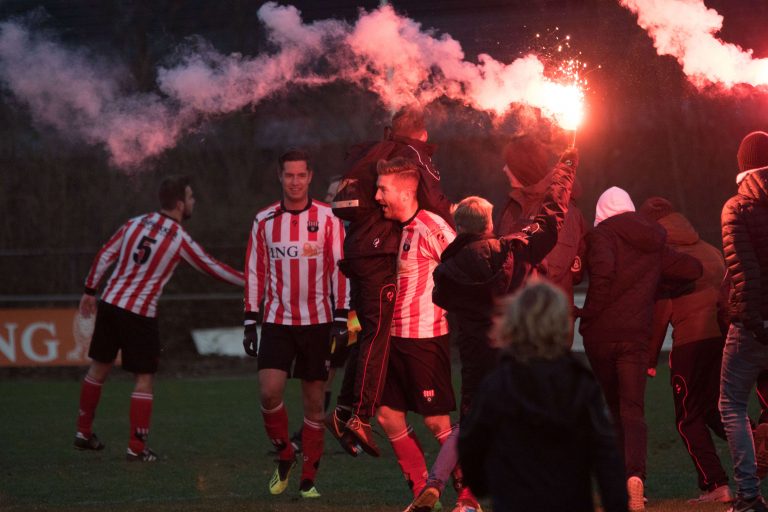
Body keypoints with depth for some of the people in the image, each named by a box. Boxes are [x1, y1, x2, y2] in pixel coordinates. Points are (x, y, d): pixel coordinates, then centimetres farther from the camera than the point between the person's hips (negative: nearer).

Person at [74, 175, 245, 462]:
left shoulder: (135, 223, 4)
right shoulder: (180, 239, -8)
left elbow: (105, 256, 6)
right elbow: (212, 268, -1)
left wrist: (90, 291, 15)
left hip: (109, 304, 5)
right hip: (140, 314, -5)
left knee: (99, 366, 18)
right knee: (144, 379, 3)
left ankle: (84, 433, 28)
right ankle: (136, 448, 1)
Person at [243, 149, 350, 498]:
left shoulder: (327, 219, -1)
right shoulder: (264, 220, 5)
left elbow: (339, 270, -1)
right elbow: (255, 272, 8)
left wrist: (340, 319, -7)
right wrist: (250, 322, 4)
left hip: (317, 322, -1)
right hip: (277, 322, 1)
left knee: (314, 401, 3)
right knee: (269, 391, -16)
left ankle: (308, 479, 12)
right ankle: (284, 455, 8)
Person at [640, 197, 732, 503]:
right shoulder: (709, 251, 19)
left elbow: (659, 309, -3)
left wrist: (650, 357, 1)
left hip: (691, 340, -5)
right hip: (725, 336, 6)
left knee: (690, 419, 5)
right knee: (716, 411, 16)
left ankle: (714, 484, -6)